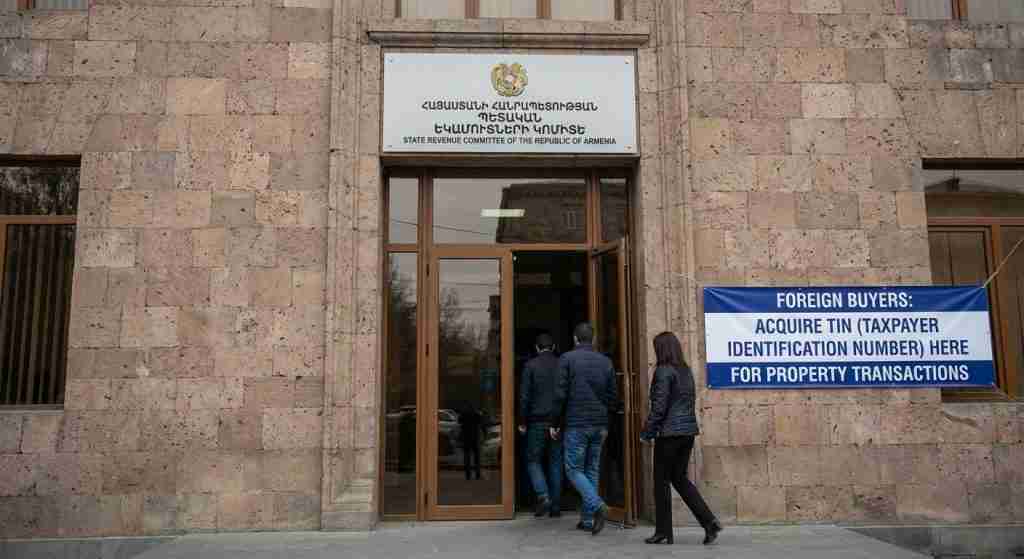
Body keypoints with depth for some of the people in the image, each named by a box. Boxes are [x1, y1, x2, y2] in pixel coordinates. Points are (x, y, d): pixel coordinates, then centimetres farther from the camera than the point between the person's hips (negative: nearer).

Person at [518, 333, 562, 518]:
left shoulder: (531, 365, -3)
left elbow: (524, 396, -7)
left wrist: (522, 422, 0)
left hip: (537, 421, -3)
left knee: (533, 460, 9)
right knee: (555, 462, 10)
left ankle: (543, 496, -8)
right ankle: (555, 505, 11)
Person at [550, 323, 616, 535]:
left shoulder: (567, 359, -5)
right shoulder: (606, 361, 9)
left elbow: (560, 394, -9)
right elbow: (612, 397, 10)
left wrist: (555, 423, -1)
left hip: (576, 424, -5)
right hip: (599, 425, 5)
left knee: (574, 470, 3)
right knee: (592, 469, 12)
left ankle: (597, 505, -17)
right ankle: (587, 519, 13)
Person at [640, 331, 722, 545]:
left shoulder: (664, 371, -13)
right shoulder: (686, 370, 11)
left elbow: (659, 407, -16)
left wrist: (646, 433, -7)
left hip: (669, 433, -8)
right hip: (688, 431, 8)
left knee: (662, 482, 5)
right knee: (680, 478, 17)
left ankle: (663, 533, 12)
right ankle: (710, 522, 7)